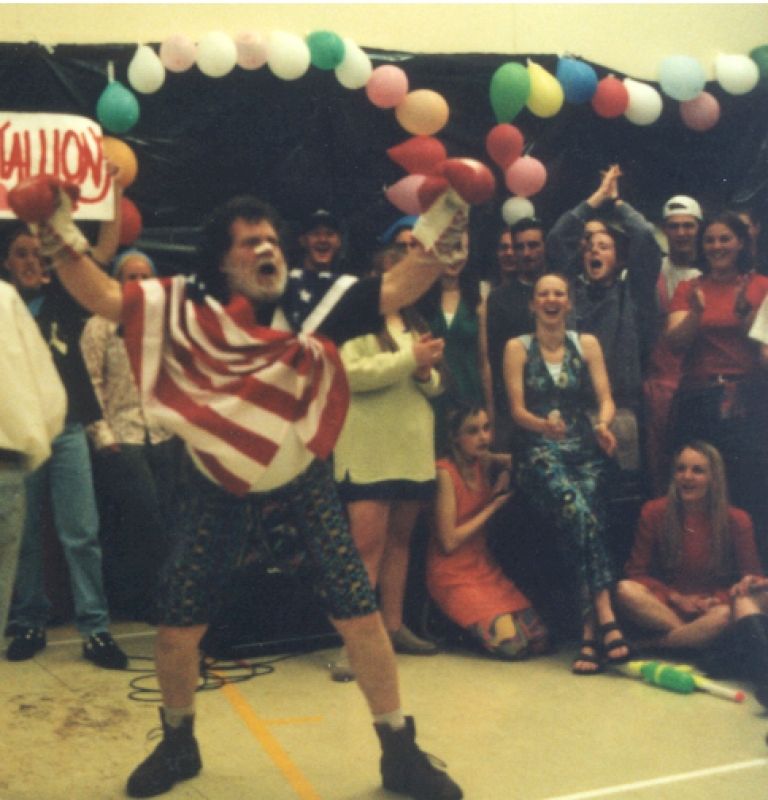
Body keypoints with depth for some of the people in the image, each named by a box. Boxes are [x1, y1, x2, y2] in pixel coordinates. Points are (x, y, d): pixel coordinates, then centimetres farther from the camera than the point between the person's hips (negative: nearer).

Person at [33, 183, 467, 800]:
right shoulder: (185, 305, -7)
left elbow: (396, 290, -14)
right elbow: (104, 297, -11)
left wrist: (440, 230, -26)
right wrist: (62, 235, -23)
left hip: (305, 488, 0)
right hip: (218, 496, 1)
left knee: (361, 616, -3)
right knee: (176, 629, 6)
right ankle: (178, 745, 34)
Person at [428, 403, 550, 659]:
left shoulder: (484, 463, 4)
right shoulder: (445, 472, -14)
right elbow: (449, 542, -16)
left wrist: (506, 473, -3)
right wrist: (493, 506, -11)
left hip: (486, 568, 7)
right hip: (453, 576, -7)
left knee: (540, 640, -6)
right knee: (512, 643, -22)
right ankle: (455, 626, 4)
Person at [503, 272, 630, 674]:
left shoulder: (587, 344, 12)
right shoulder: (517, 348, 7)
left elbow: (605, 398, 4)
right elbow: (517, 409, -2)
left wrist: (603, 424, -20)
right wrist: (543, 425, -23)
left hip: (583, 449, 2)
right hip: (539, 451, -2)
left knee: (584, 519, -24)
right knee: (579, 514, -30)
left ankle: (590, 636, -27)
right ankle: (606, 622, -33)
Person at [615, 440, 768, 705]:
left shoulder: (736, 520, -3)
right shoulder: (655, 512, -4)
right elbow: (636, 573, -2)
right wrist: (677, 598, -15)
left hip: (717, 606, -1)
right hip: (669, 603, 1)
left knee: (745, 602, -35)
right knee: (625, 590, -32)